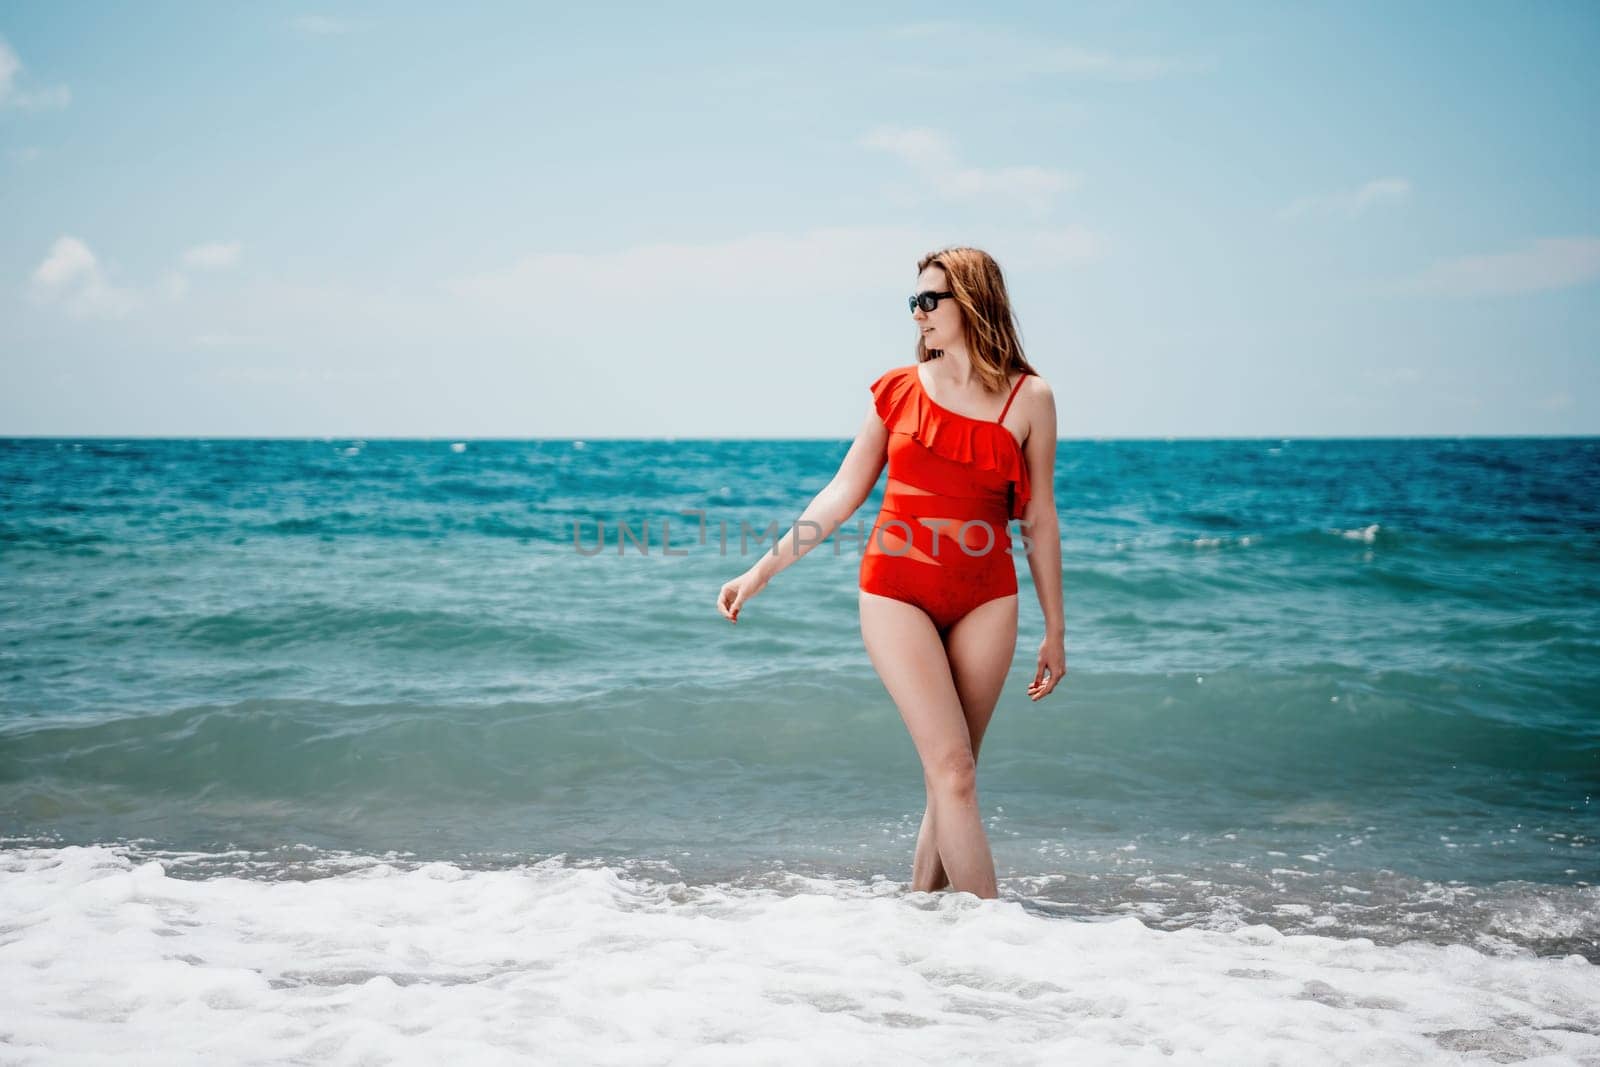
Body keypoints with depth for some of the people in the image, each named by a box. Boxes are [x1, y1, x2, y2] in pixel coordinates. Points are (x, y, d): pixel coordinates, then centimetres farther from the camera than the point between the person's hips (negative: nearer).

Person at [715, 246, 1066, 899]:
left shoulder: (1028, 398, 3)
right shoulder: (897, 390, 5)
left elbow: (1038, 520, 6)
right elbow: (843, 493, 8)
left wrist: (1055, 630, 8)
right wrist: (761, 571, 4)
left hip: (985, 601, 1)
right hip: (897, 593, -1)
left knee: (949, 776, 2)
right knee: (952, 769, -10)